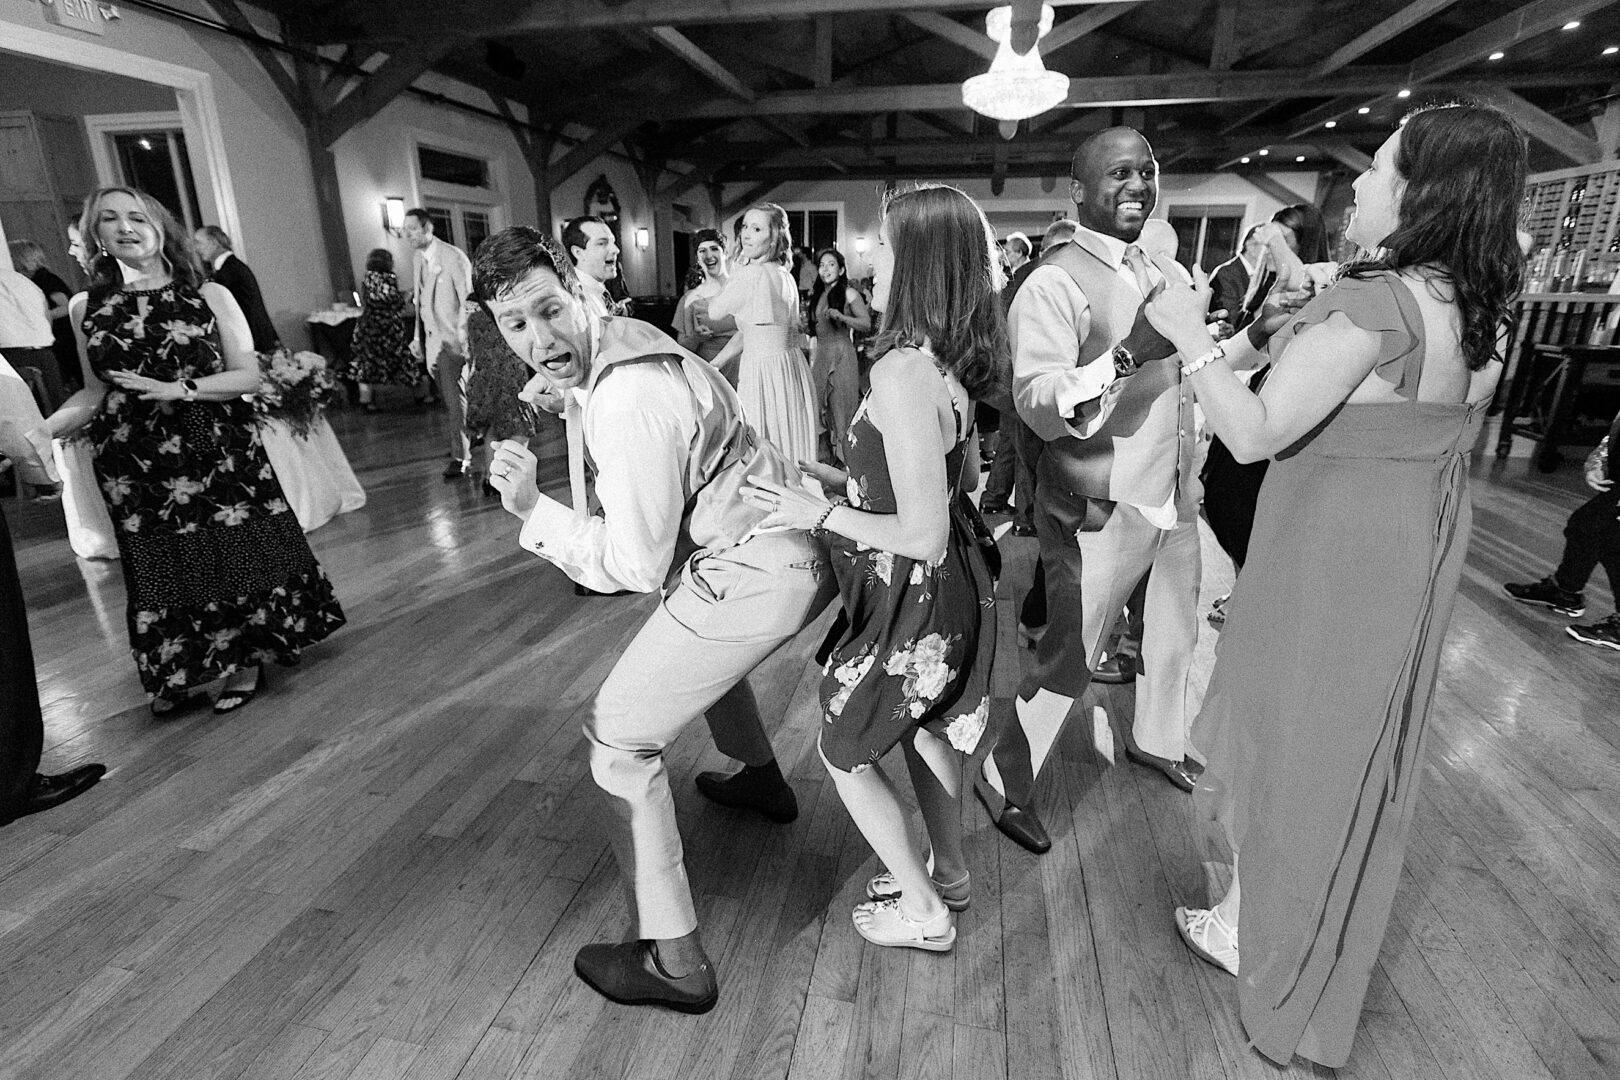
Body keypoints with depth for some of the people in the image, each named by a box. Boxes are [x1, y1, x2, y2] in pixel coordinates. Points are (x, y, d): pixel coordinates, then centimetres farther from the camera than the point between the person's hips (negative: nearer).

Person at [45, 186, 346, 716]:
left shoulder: (209, 296, -1)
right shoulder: (88, 308, 6)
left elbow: (248, 375, -5)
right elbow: (93, 394, 9)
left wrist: (179, 389, -19)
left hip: (219, 454, -2)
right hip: (135, 466, 2)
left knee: (235, 550, 4)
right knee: (161, 565, 9)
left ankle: (245, 659, 22)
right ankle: (175, 672, 26)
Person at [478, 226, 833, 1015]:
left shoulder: (627, 405, -24)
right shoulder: (620, 340, 4)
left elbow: (637, 566, -19)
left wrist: (533, 513, -13)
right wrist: (563, 396, 9)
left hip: (757, 571, -10)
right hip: (793, 538, 10)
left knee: (617, 737, 0)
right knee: (699, 642, 37)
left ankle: (675, 961, 9)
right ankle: (761, 780, 58)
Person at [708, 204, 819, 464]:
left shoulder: (752, 273, -18)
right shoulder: (783, 273, 11)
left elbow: (714, 313, -6)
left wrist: (733, 271, 7)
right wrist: (713, 363, 17)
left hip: (765, 371, -9)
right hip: (789, 363, 9)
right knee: (789, 451, 15)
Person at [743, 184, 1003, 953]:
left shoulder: (901, 371, -28)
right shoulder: (949, 362, -1)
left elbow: (923, 535, -28)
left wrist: (817, 513, -18)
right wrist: (828, 476, 12)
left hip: (913, 599, -8)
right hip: (946, 587, 9)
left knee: (845, 752, 15)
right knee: (925, 727, 28)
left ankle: (923, 911, 32)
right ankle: (946, 871, 50)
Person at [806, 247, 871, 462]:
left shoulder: (849, 293, -4)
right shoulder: (817, 295, 14)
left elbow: (866, 324, -13)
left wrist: (840, 316, -25)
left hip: (841, 354, -6)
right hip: (820, 354, 6)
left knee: (841, 405, -6)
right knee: (820, 406, 4)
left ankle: (846, 458, 3)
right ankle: (828, 455, 14)